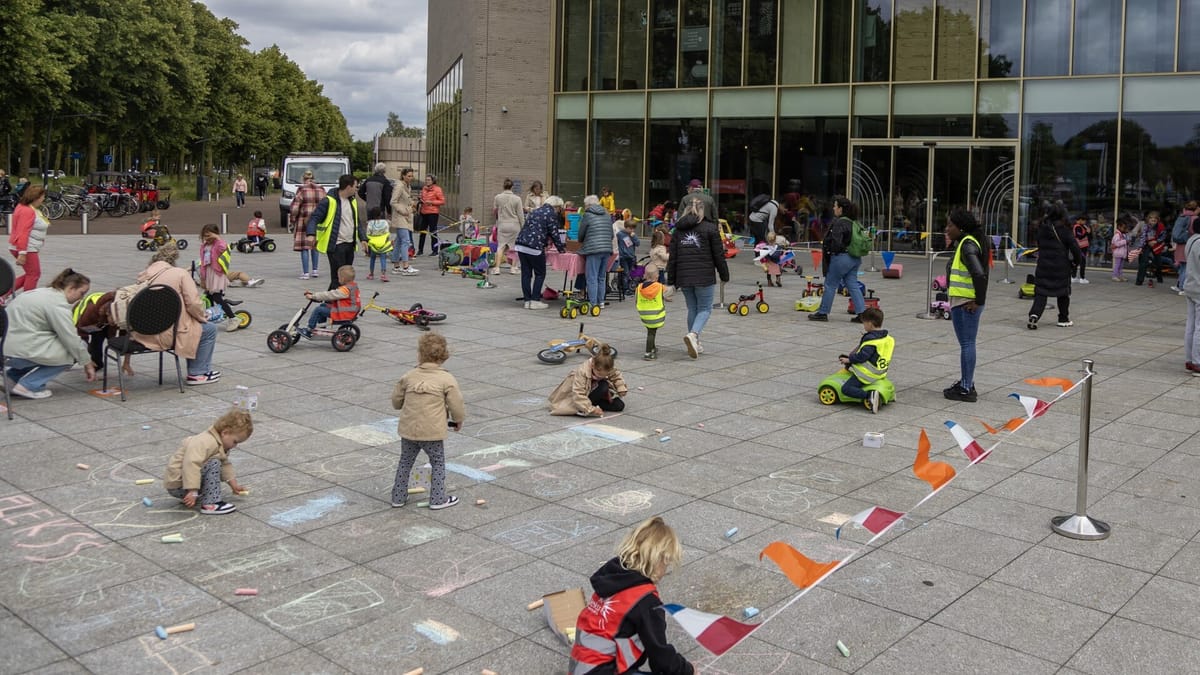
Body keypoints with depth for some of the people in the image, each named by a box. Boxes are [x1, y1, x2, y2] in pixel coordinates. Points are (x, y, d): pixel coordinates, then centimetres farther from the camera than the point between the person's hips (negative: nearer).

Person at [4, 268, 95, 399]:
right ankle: (29, 385, -5)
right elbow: (71, 340, -14)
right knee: (73, 351, -3)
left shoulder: (45, 292, 18)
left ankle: (14, 376, 17)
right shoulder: (58, 304, -14)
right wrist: (87, 364, -1)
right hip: (19, 352, -10)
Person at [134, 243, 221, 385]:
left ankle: (197, 370, 35)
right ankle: (197, 374, 14)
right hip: (167, 334, -7)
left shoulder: (144, 276, 9)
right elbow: (193, 303, -15)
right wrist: (203, 317, 7)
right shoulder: (180, 274, -7)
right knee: (209, 329, 13)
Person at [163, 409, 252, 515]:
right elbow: (191, 464, -36)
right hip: (178, 484, -10)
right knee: (214, 464, -22)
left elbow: (225, 464, 21)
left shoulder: (219, 444, 9)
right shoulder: (205, 442, -25)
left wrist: (234, 485, 16)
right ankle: (210, 505, -24)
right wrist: (192, 491, -41)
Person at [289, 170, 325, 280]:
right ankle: (315, 270, 18)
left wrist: (292, 222, -1)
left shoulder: (302, 190, -7)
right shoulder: (321, 190, 5)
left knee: (304, 247, 0)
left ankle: (305, 273, -1)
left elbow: (295, 207, -9)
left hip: (304, 221, -4)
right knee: (315, 246, 17)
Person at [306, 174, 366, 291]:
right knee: (338, 278, -11)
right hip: (335, 246, -8)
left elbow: (358, 222, 24)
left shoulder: (353, 201, 13)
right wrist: (311, 234, -27)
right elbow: (314, 217, -12)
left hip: (350, 245, 8)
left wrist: (363, 238, 17)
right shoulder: (329, 201, -11)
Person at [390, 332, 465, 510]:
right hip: (433, 431, -3)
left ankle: (398, 497, 26)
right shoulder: (447, 379, -8)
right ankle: (438, 499, 15)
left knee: (405, 462, 18)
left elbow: (396, 401, 12)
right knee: (438, 463, 13)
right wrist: (459, 421, 15)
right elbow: (456, 406, -6)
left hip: (408, 429, 3)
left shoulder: (408, 376, 2)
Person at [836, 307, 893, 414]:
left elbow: (862, 356, -24)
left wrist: (849, 359, -13)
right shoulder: (886, 337, 8)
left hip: (869, 373, -10)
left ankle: (869, 395, -31)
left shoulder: (871, 339, -19)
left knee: (846, 388, -16)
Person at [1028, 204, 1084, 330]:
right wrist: (1077, 261, 5)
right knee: (1063, 293, 14)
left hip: (1043, 266, 3)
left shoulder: (1041, 229, 2)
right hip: (1061, 267, -3)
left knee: (1040, 292, 2)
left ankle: (1034, 315, -20)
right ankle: (1063, 319, 22)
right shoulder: (1064, 231, -10)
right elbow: (1075, 248, -9)